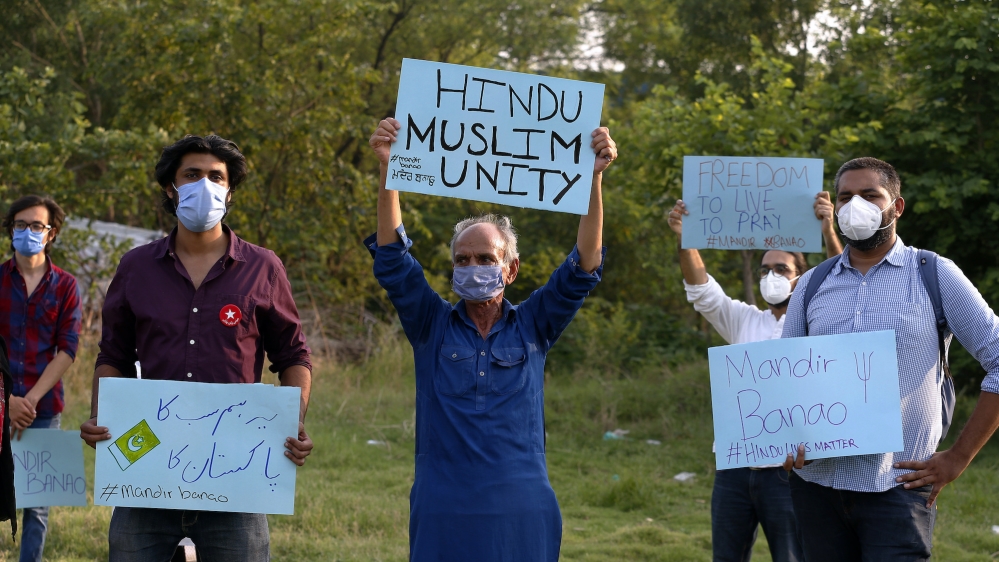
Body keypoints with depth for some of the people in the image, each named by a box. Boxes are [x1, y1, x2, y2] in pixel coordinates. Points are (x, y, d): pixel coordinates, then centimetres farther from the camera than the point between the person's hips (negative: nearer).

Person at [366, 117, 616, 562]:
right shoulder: (432, 325, 7)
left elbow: (584, 265, 0)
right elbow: (392, 257, -2)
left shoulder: (533, 327, 7)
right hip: (443, 512, 0)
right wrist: (388, 168, -12)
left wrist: (594, 177, -10)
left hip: (522, 512, 0)